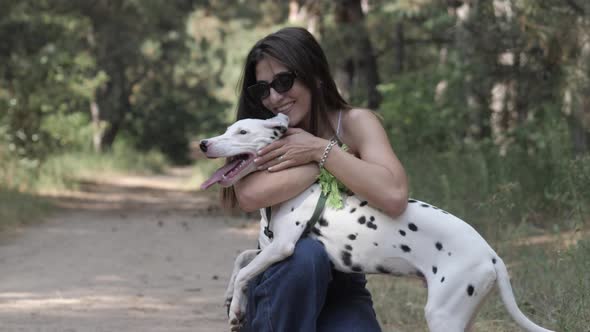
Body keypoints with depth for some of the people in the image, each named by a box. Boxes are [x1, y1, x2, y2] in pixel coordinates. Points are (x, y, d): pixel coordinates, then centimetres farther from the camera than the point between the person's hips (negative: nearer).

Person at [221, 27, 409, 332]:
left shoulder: (354, 123, -7)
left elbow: (394, 197, -27)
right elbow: (250, 196, -26)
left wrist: (320, 150, -22)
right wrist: (328, 161, -22)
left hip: (341, 289, -1)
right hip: (278, 283, 1)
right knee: (304, 253, -32)